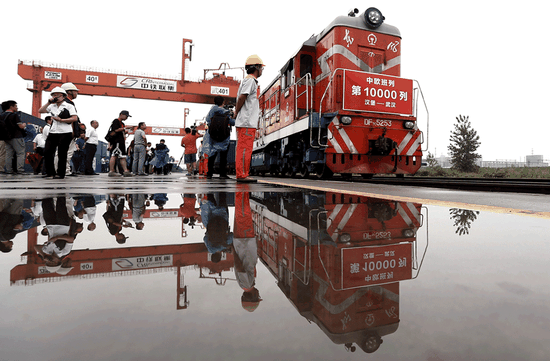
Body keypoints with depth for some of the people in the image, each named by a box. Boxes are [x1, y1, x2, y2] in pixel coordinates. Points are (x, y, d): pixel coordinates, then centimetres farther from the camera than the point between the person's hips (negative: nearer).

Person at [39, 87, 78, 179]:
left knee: (61, 154, -3)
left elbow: (75, 118, -9)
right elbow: (40, 111, 14)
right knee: (47, 152, 3)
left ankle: (60, 173, 6)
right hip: (53, 133, 6)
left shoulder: (69, 106, 1)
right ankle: (50, 172, 15)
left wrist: (61, 120, -13)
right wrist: (48, 102, 7)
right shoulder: (52, 106, 17)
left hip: (65, 133, -6)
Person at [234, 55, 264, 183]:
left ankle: (243, 175, 14)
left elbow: (241, 98, 20)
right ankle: (242, 175, -6)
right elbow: (242, 97, -17)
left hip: (247, 122, 10)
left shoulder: (248, 80, 23)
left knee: (243, 149, 9)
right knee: (245, 149, -9)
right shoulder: (250, 80, -7)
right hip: (247, 122, -10)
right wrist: (237, 112, -6)